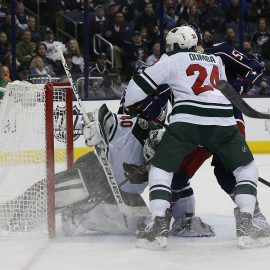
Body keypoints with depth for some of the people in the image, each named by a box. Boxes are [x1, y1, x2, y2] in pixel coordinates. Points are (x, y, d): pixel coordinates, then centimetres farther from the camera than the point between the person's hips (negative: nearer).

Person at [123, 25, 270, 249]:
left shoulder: (171, 60, 15)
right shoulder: (216, 60, 28)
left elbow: (139, 86, 12)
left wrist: (131, 106, 29)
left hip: (186, 122, -3)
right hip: (223, 123, 3)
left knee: (160, 168, 11)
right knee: (246, 169, 18)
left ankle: (159, 226, -5)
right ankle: (245, 226, 3)